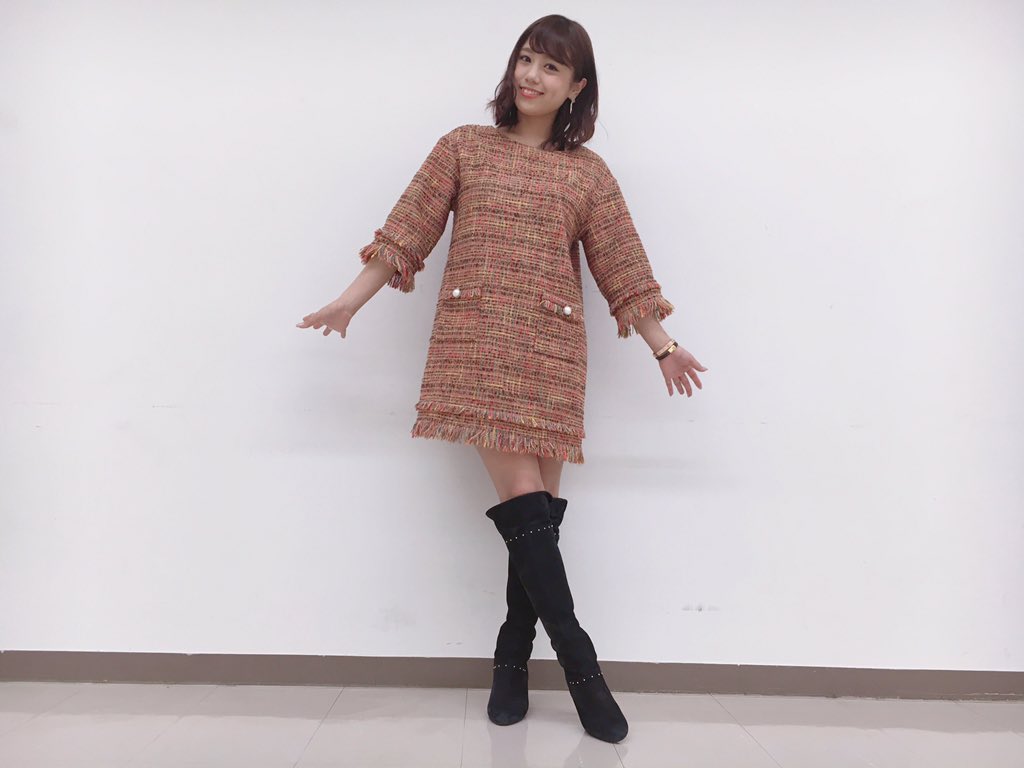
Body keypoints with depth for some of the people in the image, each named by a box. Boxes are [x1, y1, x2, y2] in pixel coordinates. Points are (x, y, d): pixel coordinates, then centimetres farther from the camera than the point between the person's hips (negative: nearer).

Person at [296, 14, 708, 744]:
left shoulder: (588, 172, 11)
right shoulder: (463, 147, 11)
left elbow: (624, 269, 10)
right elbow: (408, 233, 8)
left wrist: (664, 347, 7)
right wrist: (352, 300, 5)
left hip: (551, 349, 1)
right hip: (477, 343, -1)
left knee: (537, 505, 2)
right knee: (521, 496, -11)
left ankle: (512, 658, 20)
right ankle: (580, 662, 0)